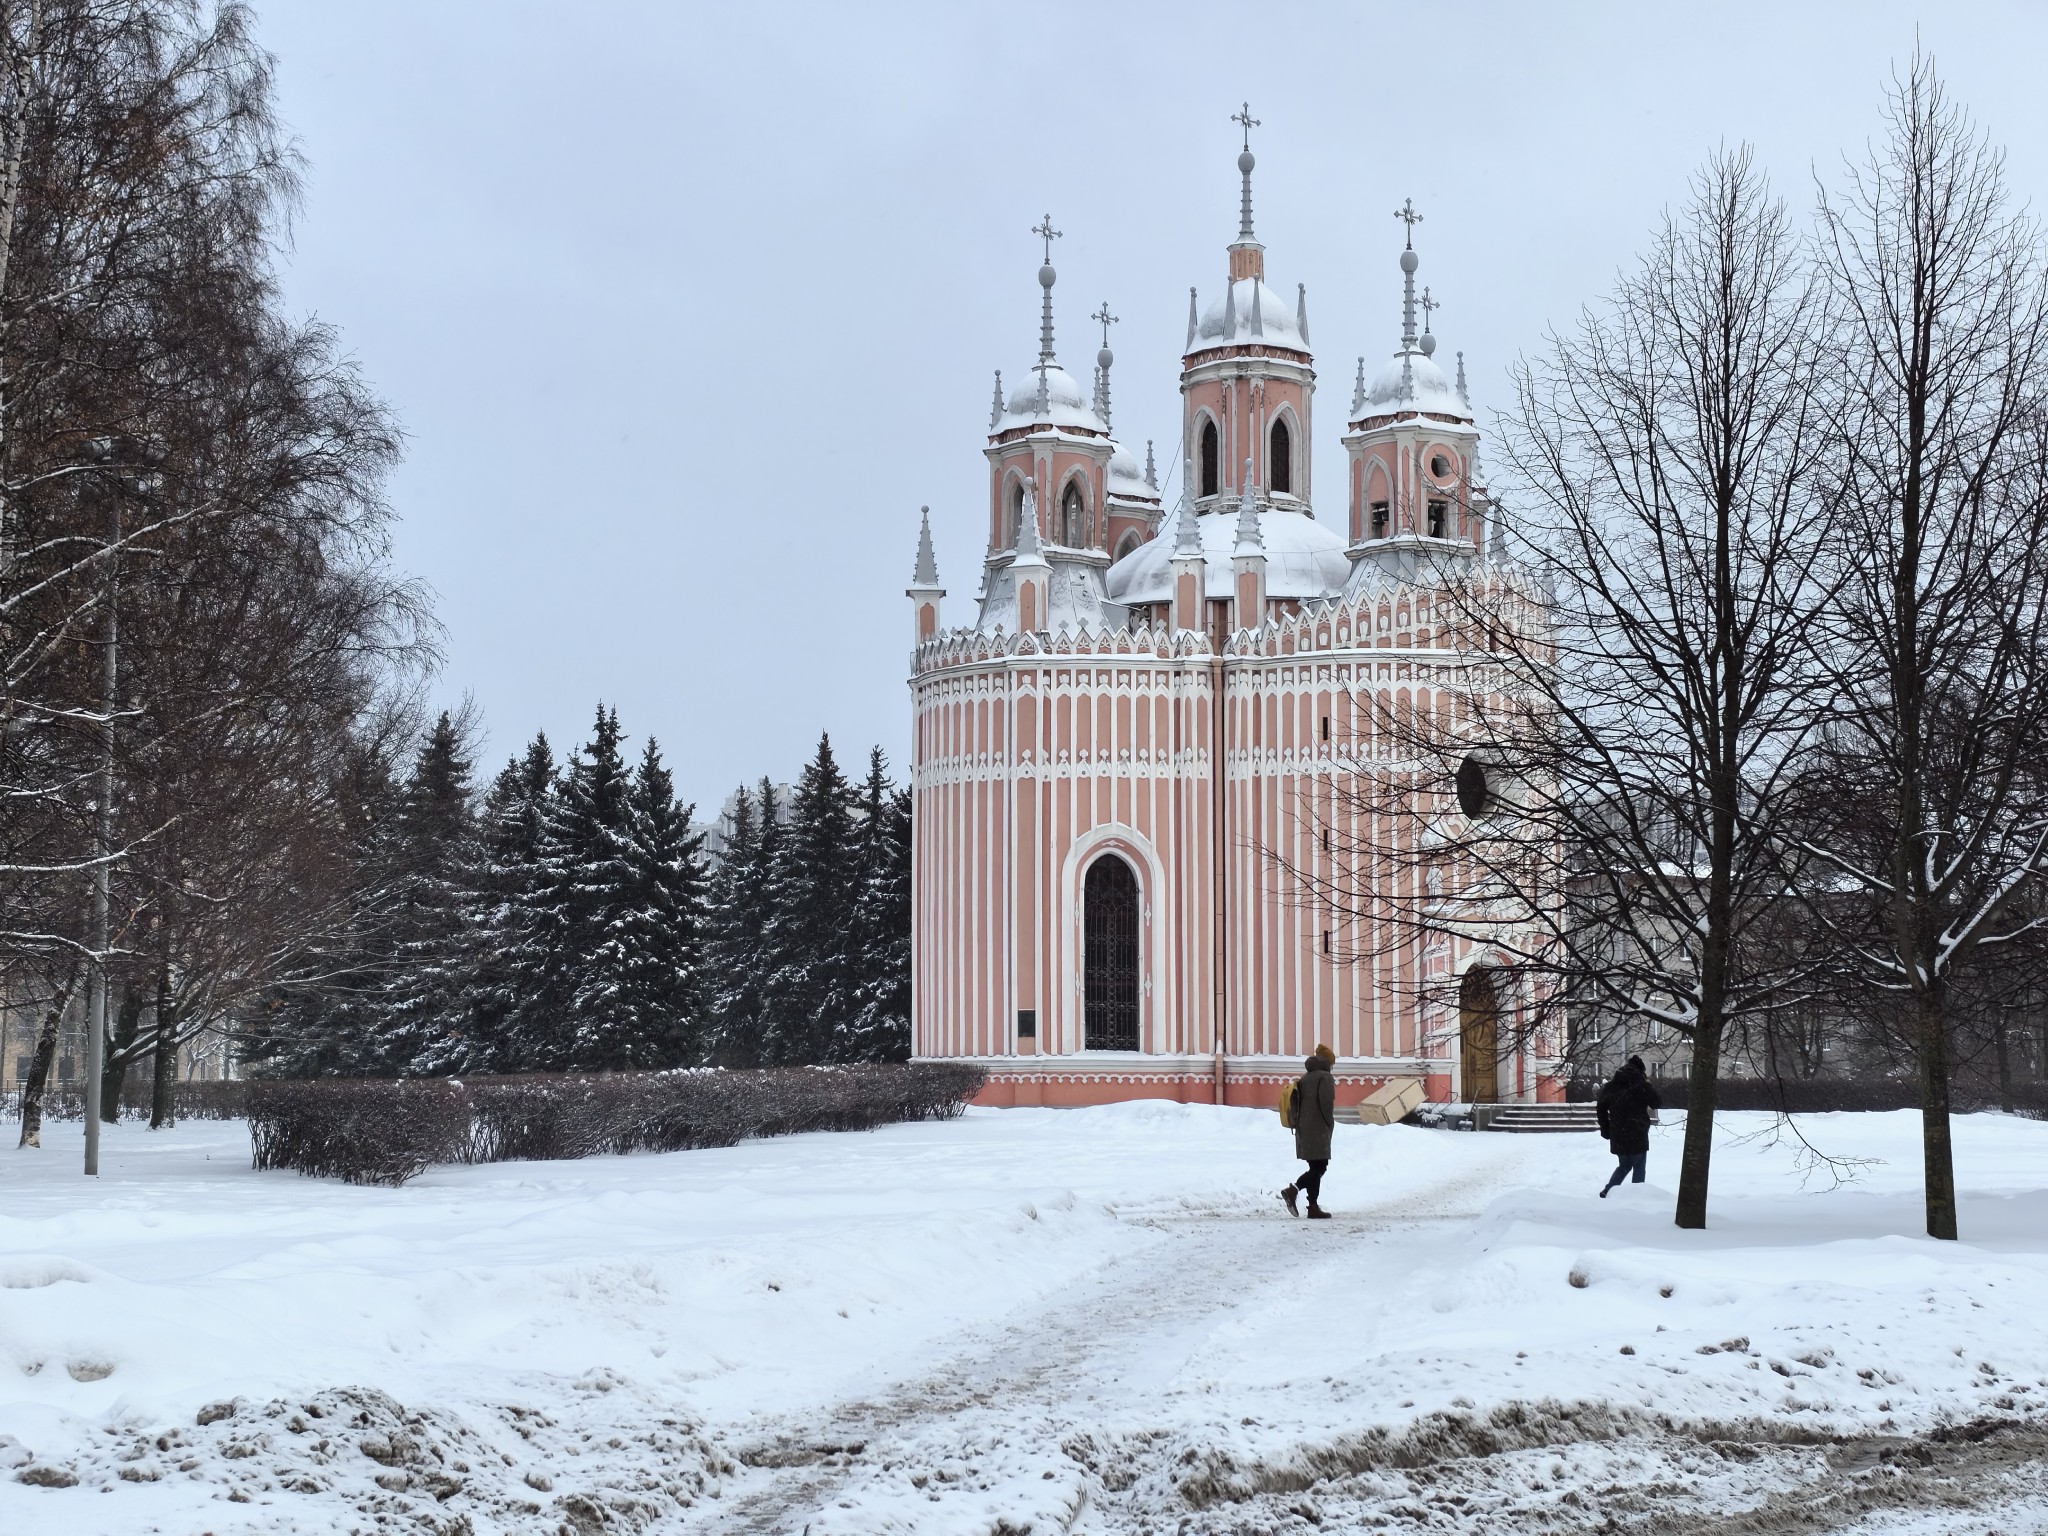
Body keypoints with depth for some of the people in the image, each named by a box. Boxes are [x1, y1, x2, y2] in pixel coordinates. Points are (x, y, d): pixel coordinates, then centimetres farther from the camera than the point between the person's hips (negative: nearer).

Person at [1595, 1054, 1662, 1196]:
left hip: (1617, 1136, 5)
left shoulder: (1612, 1085, 5)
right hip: (1637, 1135, -5)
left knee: (1624, 1166, 20)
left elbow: (1601, 1107, 13)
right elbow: (1658, 1103, -3)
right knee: (1638, 1168, 6)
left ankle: (1607, 1191, 12)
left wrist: (1606, 1130, 20)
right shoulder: (1641, 1085, -11)